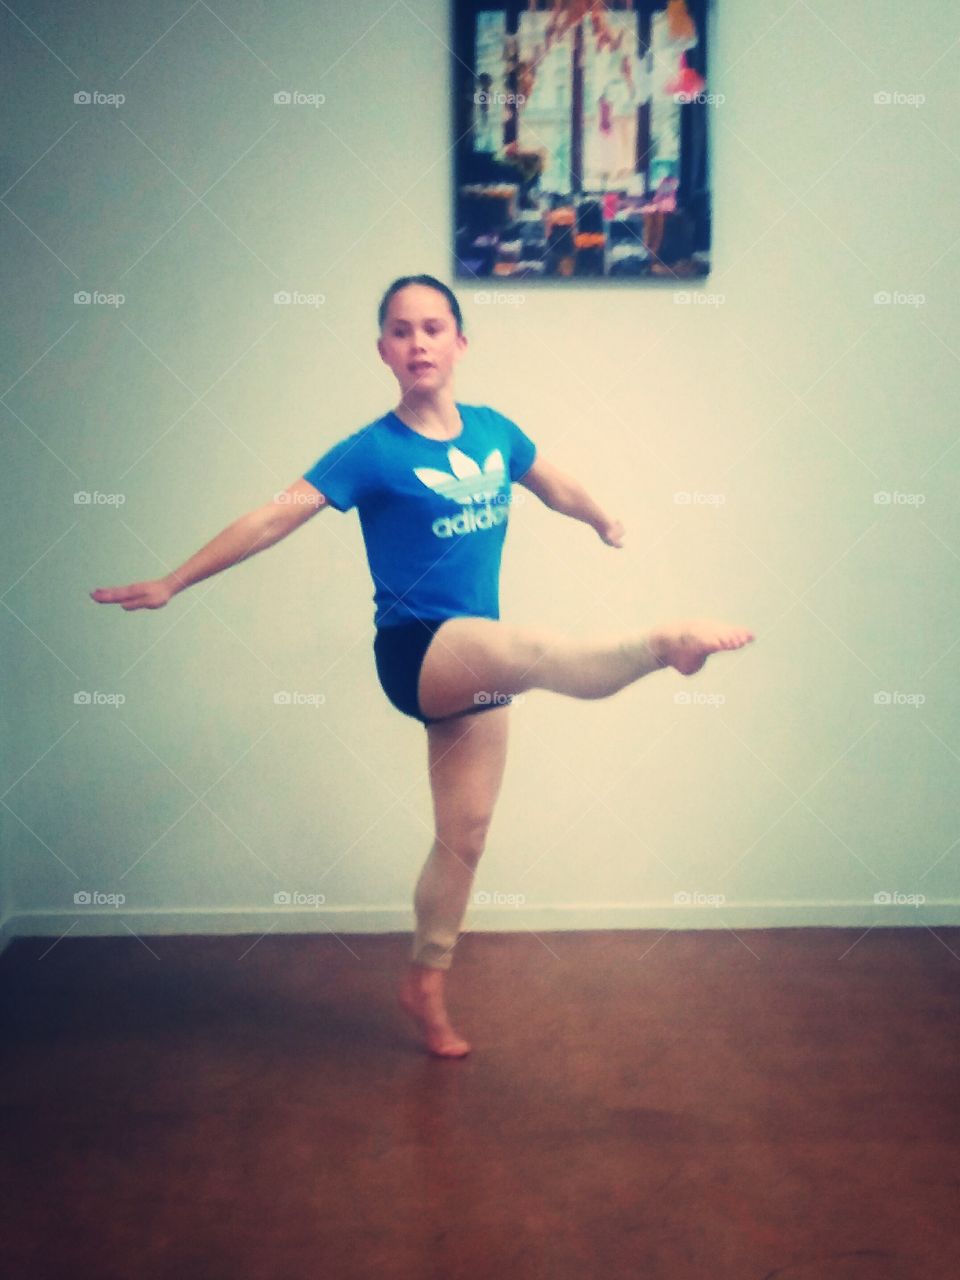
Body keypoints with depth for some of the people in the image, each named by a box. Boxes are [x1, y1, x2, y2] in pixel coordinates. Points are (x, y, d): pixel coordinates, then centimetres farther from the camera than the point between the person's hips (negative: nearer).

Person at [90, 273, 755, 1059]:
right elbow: (274, 518, -13)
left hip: (476, 665, 5)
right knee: (533, 650, -39)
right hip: (416, 653, -5)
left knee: (464, 836, 11)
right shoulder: (374, 451, -9)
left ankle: (425, 985, 26)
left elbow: (559, 488, 24)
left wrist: (606, 523, 41)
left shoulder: (493, 430, 5)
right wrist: (173, 583, -15)